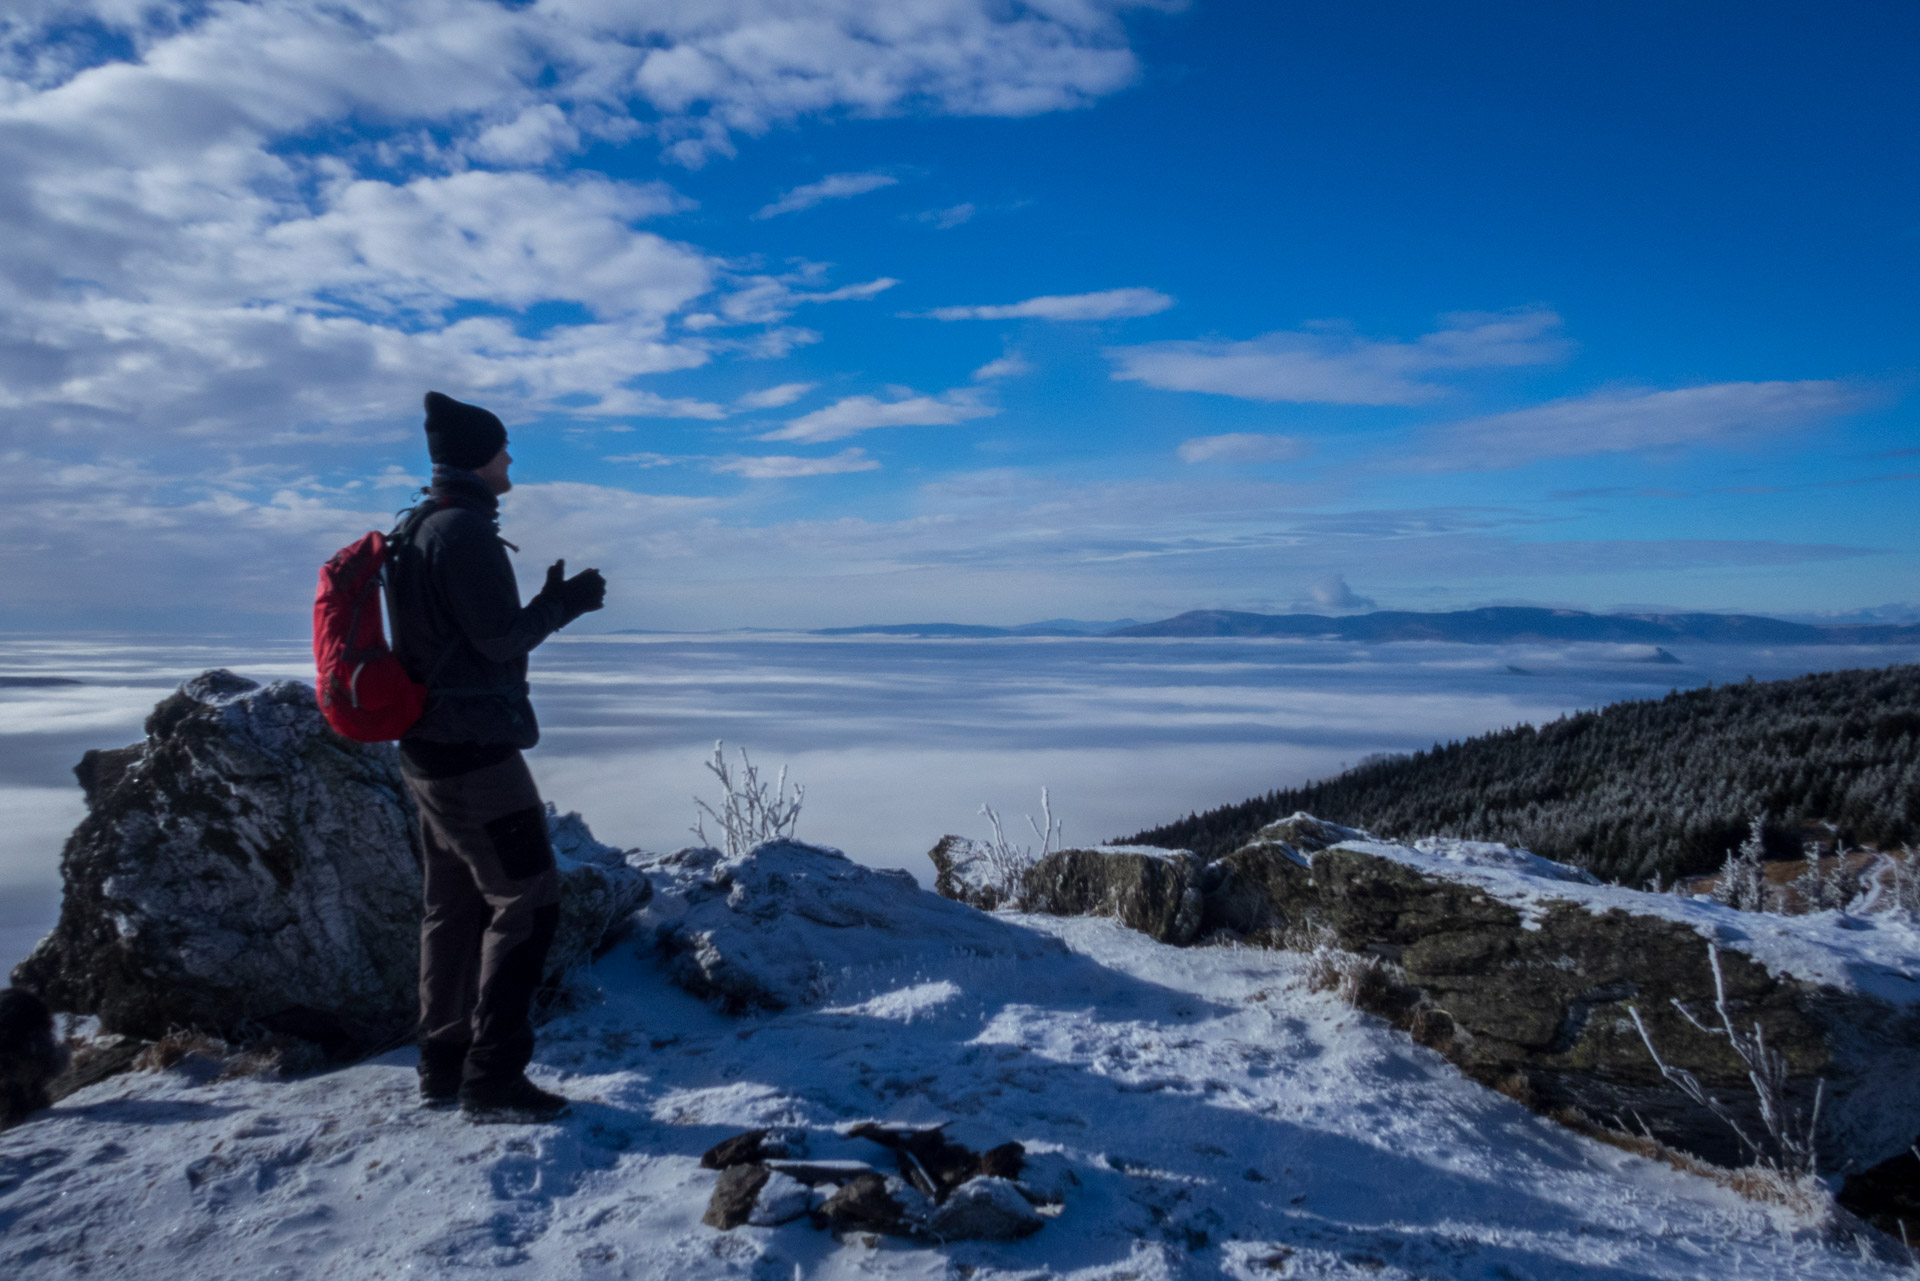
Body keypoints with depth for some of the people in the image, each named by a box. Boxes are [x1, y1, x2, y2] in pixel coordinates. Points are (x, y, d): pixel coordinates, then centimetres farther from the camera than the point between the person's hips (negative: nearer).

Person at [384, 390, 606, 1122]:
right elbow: (500, 637, -18)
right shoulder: (464, 530, -16)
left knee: (456, 907, 15)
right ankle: (493, 1079, -1)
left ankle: (443, 1068, 23)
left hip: (429, 750, 10)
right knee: (527, 903, -4)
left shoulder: (416, 533, 16)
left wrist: (550, 603, 16)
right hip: (475, 751, -10)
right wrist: (566, 603, -4)